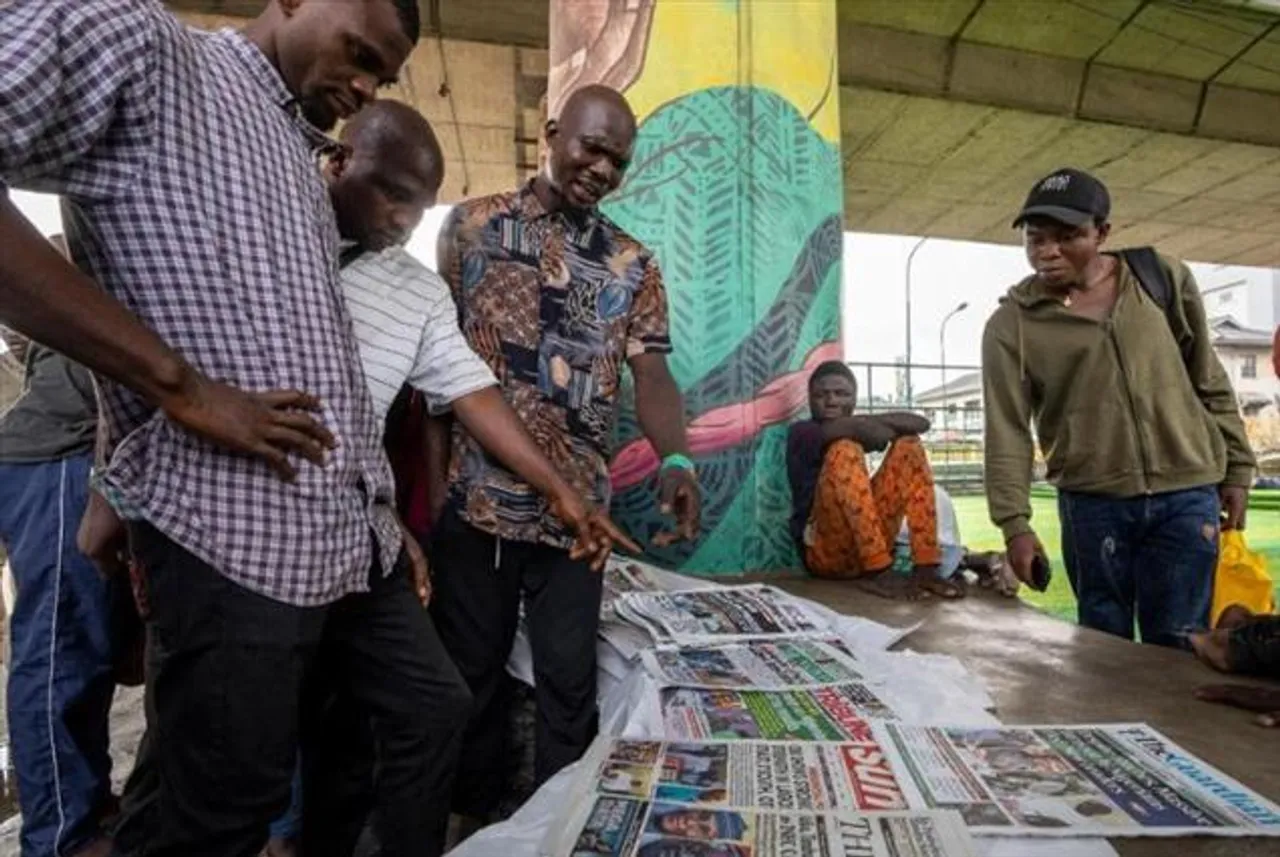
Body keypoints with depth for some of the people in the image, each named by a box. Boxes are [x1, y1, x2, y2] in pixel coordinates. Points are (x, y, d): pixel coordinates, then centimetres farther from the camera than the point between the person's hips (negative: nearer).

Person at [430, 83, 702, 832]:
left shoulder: (634, 266, 7)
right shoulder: (472, 226, 5)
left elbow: (653, 372, -3)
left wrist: (677, 461, -23)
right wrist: (430, 476, -1)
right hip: (473, 501, 0)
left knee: (570, 681, 10)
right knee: (471, 674, 14)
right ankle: (473, 818, 37)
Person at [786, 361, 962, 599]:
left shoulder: (859, 428, 17)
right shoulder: (801, 432, 1)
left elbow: (921, 423, 4)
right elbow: (830, 432, -25)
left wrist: (875, 421, -8)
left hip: (868, 544, 6)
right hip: (824, 550, -6)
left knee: (908, 445, 2)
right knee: (845, 451, -23)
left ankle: (925, 567, -12)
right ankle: (877, 572, -27)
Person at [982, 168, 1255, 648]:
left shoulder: (1164, 279, 4)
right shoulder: (1010, 324, -5)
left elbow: (1210, 381, 11)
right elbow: (1007, 431, -8)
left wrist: (1236, 467, 10)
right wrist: (1015, 524, -15)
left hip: (1186, 495, 2)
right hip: (1092, 504, -1)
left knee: (1178, 645, 9)